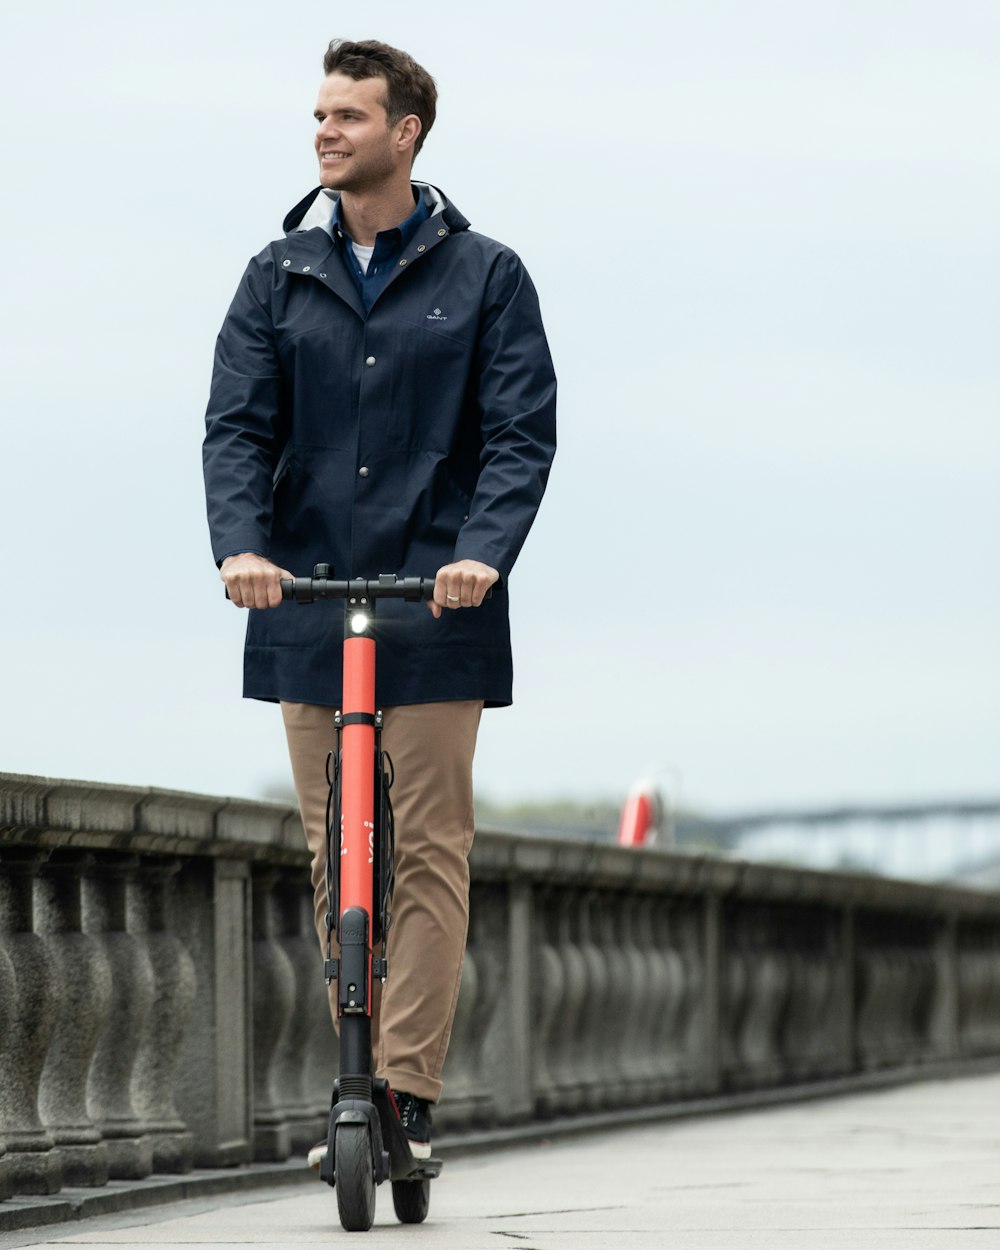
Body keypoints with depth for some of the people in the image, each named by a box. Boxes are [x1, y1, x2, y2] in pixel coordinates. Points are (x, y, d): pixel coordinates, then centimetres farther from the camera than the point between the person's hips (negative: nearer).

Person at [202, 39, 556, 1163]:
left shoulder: (486, 277, 3)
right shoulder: (279, 278, 10)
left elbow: (522, 431, -4)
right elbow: (236, 424, 1)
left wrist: (483, 552, -21)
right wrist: (240, 543, -17)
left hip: (438, 612, -3)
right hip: (305, 601, 3)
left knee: (430, 853, -5)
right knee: (335, 858, 6)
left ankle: (409, 1093, -4)